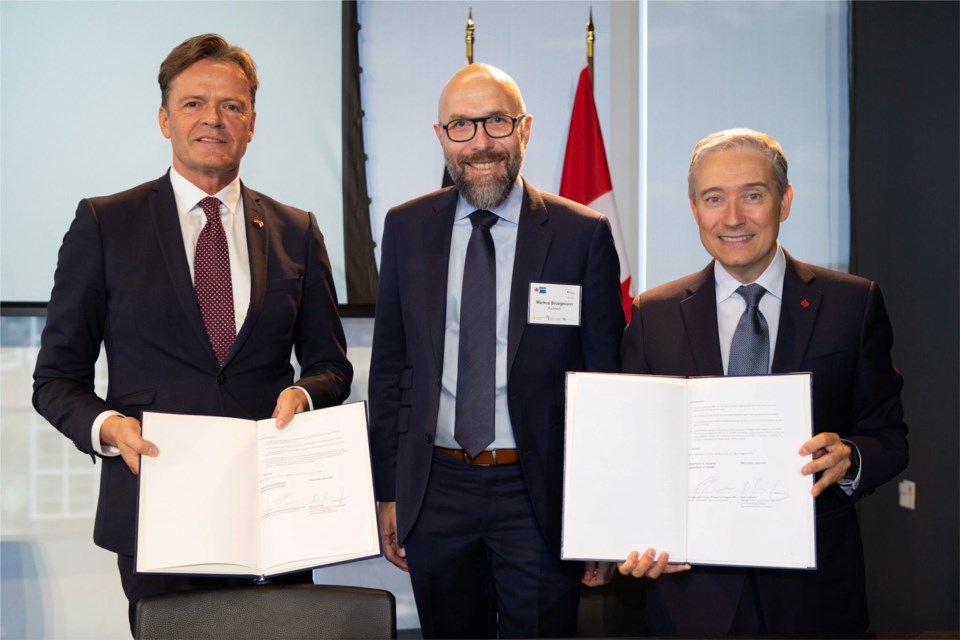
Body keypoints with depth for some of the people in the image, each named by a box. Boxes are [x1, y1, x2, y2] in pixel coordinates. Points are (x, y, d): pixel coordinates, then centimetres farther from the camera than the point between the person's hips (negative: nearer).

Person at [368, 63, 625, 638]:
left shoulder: (584, 234, -4)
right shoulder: (406, 229, 5)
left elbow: (606, 380, -2)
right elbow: (389, 365, 8)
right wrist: (389, 492, 6)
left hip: (541, 496, -2)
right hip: (435, 491, 3)